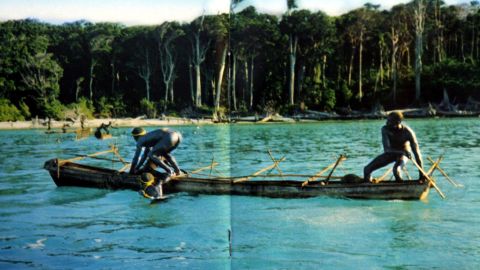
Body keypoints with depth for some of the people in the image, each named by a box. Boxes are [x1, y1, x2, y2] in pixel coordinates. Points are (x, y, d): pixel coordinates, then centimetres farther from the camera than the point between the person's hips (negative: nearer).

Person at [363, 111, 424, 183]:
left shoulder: (408, 132, -28)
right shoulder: (385, 129, -24)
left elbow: (416, 152, -26)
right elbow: (387, 149, -30)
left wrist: (421, 174, -27)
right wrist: (402, 152, -47)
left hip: (403, 155, -3)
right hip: (390, 153, 3)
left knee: (396, 169, -36)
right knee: (367, 169, -8)